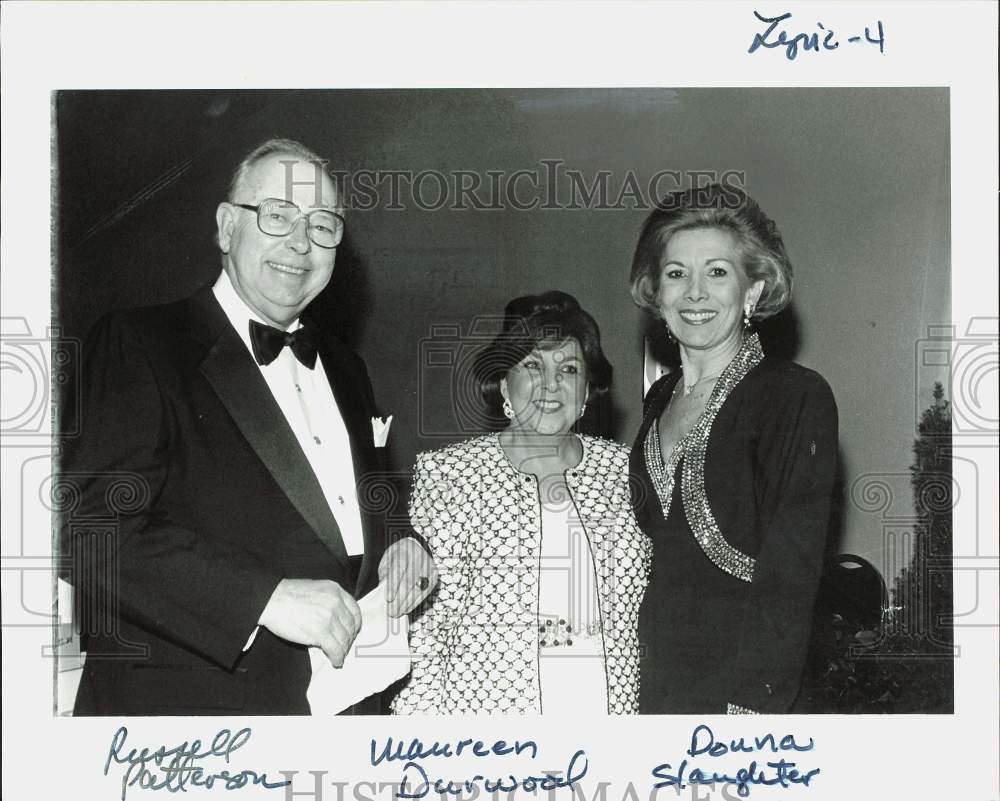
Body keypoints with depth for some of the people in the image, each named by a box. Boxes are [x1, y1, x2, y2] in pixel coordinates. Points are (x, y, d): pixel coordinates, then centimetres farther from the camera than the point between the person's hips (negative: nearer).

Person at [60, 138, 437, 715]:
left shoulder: (345, 370, 12)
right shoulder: (138, 344, -10)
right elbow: (90, 527, -21)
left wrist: (400, 547, 0)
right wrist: (266, 597, -28)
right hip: (191, 700, -6)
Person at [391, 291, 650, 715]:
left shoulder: (622, 471, 7)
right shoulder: (448, 473, -2)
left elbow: (642, 609, 12)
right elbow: (427, 622, -3)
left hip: (612, 703, 3)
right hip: (488, 705, -2)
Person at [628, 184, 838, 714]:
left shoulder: (797, 396, -11)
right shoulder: (660, 398, 9)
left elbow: (789, 579, -15)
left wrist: (747, 702, -21)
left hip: (737, 689, -5)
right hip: (655, 679, 5)